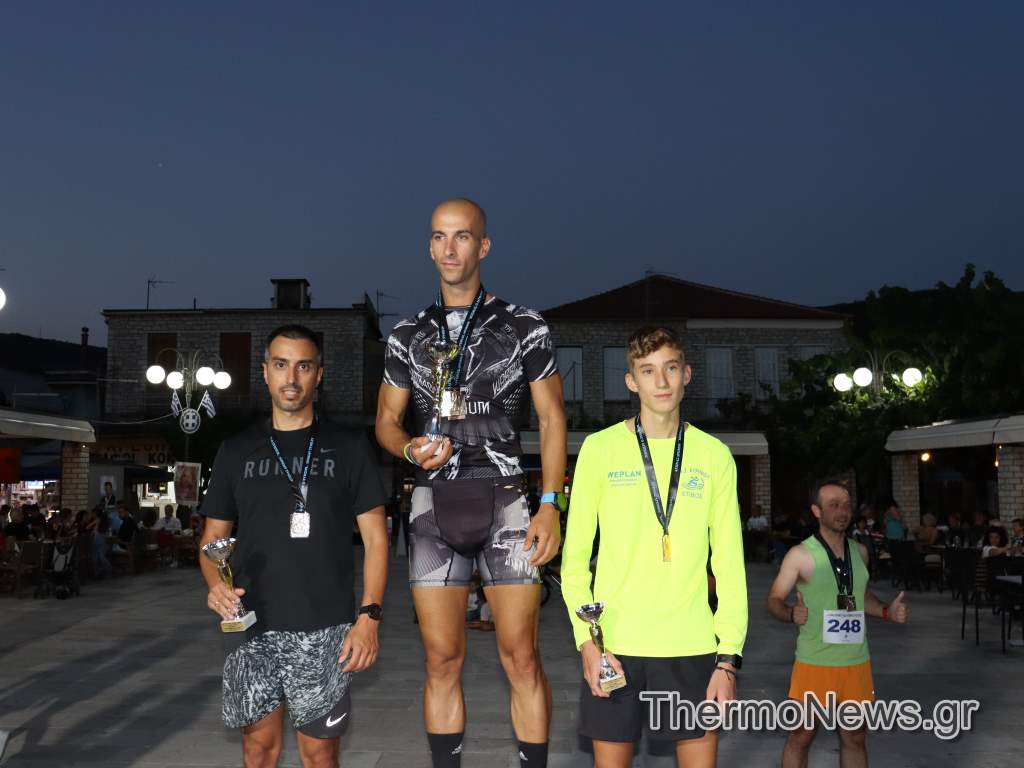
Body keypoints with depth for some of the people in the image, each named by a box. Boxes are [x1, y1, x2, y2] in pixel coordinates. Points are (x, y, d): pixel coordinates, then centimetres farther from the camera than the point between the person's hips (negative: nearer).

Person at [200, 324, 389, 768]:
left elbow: (375, 537, 2)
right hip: (251, 629, 2)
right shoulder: (237, 451, 9)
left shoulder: (348, 446, 3)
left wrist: (369, 615, -8)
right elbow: (213, 537, 12)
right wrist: (215, 585, -9)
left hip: (324, 631, -1)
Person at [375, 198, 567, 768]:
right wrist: (410, 449, -10)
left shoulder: (525, 327, 3)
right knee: (443, 659, 4)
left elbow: (552, 418, 1)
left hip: (504, 500, -2)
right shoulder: (409, 335, 11)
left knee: (521, 657, -3)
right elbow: (387, 420, 14)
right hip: (434, 505, 3)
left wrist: (550, 505, -9)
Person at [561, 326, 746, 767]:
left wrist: (729, 657, -1)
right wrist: (586, 639, -8)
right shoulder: (601, 448, 0)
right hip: (613, 646, -1)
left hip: (692, 646, 1)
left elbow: (730, 565, 4)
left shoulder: (714, 455, 4)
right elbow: (575, 556, 1)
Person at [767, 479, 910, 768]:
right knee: (801, 736, 7)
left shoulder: (860, 552, 5)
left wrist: (886, 611, 2)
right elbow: (774, 599, -6)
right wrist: (791, 613, -27)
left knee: (855, 737, 15)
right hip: (815, 662, -5)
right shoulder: (801, 554, -11)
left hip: (856, 662, 5)